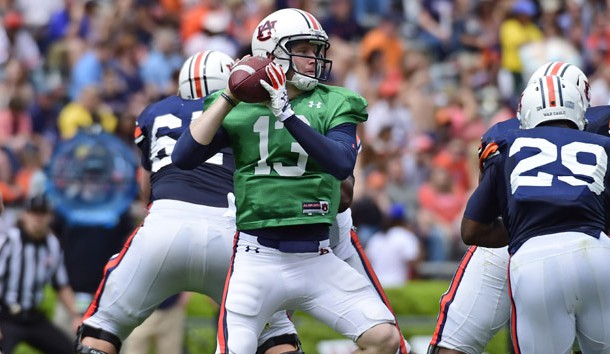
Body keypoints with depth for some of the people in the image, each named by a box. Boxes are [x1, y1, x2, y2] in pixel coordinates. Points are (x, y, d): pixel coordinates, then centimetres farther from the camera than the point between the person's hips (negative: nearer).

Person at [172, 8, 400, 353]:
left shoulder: (334, 105, 3)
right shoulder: (240, 106, 3)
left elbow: (343, 164, -15)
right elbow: (184, 157, -8)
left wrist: (288, 114, -23)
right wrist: (231, 95, -10)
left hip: (317, 258, 2)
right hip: (258, 257, -2)